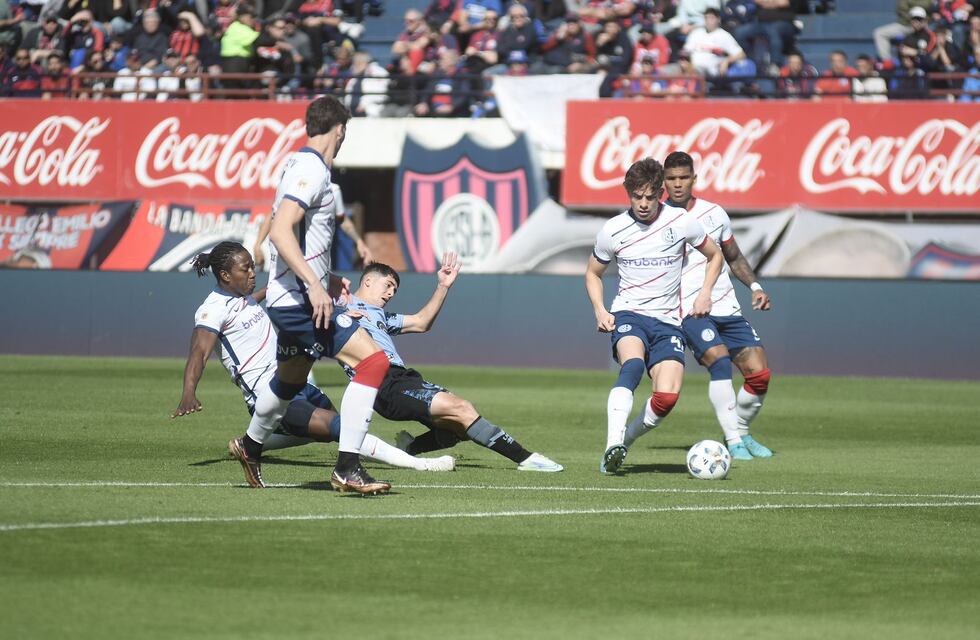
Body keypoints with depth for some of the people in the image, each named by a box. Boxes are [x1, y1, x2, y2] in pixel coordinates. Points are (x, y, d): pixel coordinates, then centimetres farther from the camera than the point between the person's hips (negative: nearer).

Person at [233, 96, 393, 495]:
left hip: (291, 299, 10)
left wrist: (325, 278, 28)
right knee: (373, 360, -16)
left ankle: (250, 446, 51)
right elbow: (280, 232, -26)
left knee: (291, 379, 29)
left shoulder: (301, 165, 14)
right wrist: (314, 285, -31)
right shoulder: (311, 169, -16)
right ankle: (347, 468, -18)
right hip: (300, 300, -10)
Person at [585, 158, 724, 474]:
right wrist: (599, 310, 0)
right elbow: (593, 272, 18)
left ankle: (625, 439, 7)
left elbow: (714, 255, 17)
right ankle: (613, 445, -47)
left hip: (668, 320, 1)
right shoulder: (612, 230, 1)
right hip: (628, 315, -1)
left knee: (667, 397, -20)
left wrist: (705, 293, 1)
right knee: (633, 364, -36)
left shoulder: (681, 222, 0)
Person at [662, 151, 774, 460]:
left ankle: (740, 432, 20)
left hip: (727, 308, 5)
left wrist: (755, 286, 10)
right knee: (720, 360, -28)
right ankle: (734, 442, -23)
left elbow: (734, 258, 22)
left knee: (759, 373, -4)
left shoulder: (714, 213, 10)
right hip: (690, 312, -5)